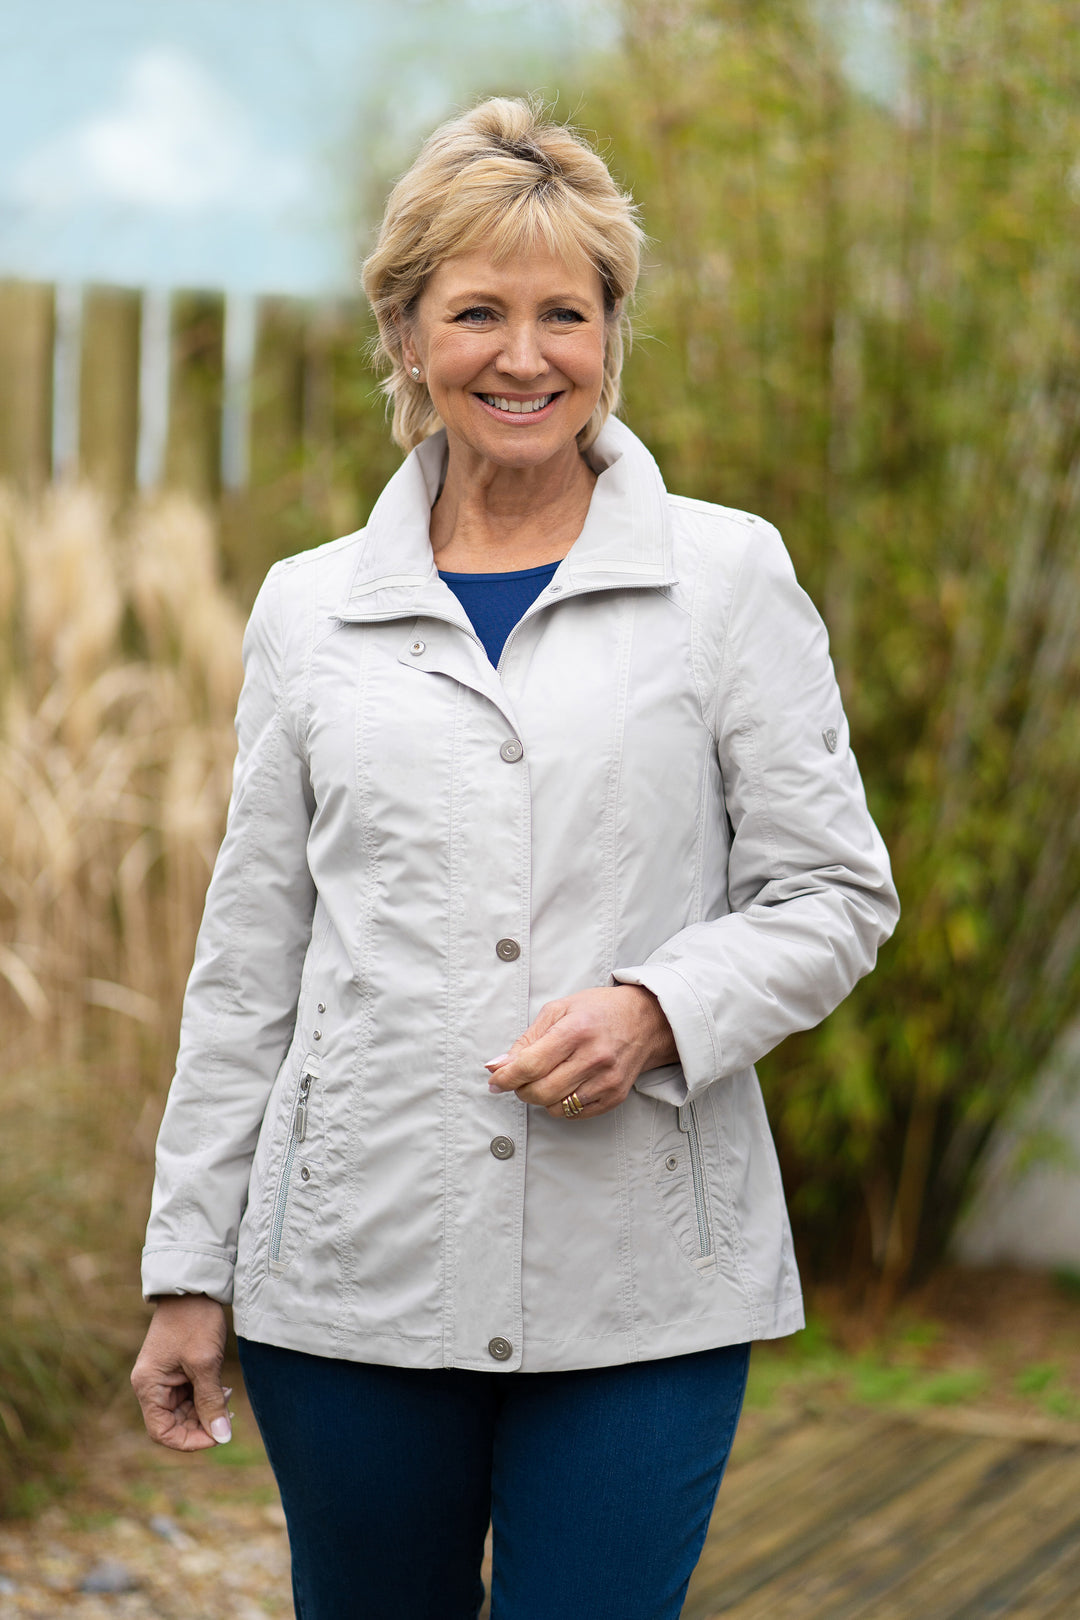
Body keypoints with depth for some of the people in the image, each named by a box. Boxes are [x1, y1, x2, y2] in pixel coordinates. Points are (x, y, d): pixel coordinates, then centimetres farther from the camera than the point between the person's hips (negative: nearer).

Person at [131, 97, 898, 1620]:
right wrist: (188, 1266, 9)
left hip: (646, 1282, -1)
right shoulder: (308, 609, 7)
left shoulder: (731, 578, 2)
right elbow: (248, 965, 10)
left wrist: (657, 1011, -15)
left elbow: (835, 896, 4)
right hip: (355, 1272, 2)